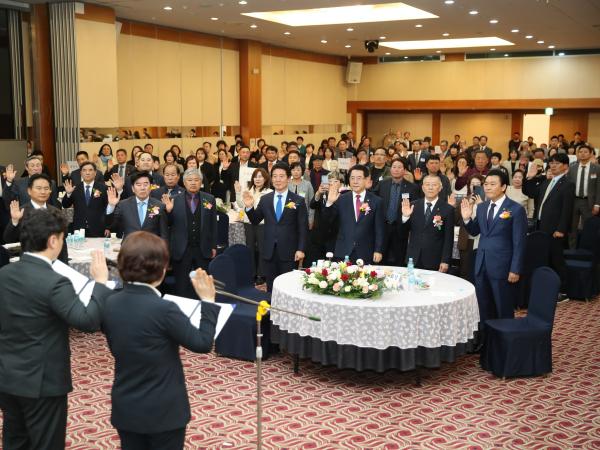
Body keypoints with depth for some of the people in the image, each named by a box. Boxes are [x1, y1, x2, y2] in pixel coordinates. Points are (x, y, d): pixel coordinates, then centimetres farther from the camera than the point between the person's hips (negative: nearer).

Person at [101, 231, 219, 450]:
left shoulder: (109, 304, -5)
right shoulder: (164, 309, -24)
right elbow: (202, 343, -14)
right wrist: (208, 301, -8)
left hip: (125, 409, 5)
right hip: (163, 412, -5)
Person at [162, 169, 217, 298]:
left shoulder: (209, 199, 2)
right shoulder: (175, 200, -1)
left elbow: (213, 224, 5)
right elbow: (169, 224, 1)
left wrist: (213, 246, 4)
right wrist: (169, 211, -17)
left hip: (203, 250, 1)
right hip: (181, 250, 0)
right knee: (182, 287, 8)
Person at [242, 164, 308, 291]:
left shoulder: (298, 201, -2)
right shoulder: (265, 199, 7)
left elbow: (303, 228, -3)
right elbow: (255, 221, 10)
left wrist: (301, 249, -10)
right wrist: (249, 207, -8)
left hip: (289, 252, -3)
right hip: (269, 251, 3)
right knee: (271, 287, 9)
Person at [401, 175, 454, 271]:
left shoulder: (448, 209, -3)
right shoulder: (414, 205, 5)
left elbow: (448, 238, -4)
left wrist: (445, 261, -8)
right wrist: (405, 216, -13)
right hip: (413, 259, 3)